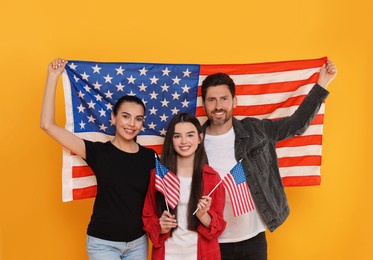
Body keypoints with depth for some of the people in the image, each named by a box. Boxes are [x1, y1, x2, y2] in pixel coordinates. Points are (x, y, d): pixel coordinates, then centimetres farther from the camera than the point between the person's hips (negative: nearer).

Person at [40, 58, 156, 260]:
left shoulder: (149, 156, -3)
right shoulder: (98, 152, -9)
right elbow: (48, 125, -14)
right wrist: (53, 77, -15)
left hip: (138, 242, 2)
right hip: (103, 243, -2)